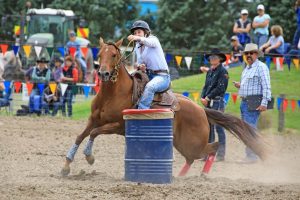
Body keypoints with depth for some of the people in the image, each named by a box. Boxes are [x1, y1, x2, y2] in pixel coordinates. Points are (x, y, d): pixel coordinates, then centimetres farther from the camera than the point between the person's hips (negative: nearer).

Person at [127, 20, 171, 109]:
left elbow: (149, 42, -32)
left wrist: (138, 38, -54)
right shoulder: (137, 47, 14)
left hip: (161, 76, -8)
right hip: (148, 76, 8)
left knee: (150, 87, -36)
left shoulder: (153, 40, -6)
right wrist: (140, 66, -5)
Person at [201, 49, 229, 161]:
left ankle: (221, 154, -4)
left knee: (218, 127, -6)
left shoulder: (222, 71, -8)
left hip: (217, 102, -8)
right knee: (209, 128, 10)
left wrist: (208, 98, -15)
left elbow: (219, 88, -15)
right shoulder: (210, 71, 16)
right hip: (208, 103, 8)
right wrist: (202, 97, 1)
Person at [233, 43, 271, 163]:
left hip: (254, 103, -10)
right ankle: (249, 155, 15)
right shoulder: (246, 69, 20)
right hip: (244, 102, 10)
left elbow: (266, 86, -14)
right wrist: (239, 86, 9)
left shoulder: (261, 67, -8)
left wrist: (264, 103, -22)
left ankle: (252, 156, -13)